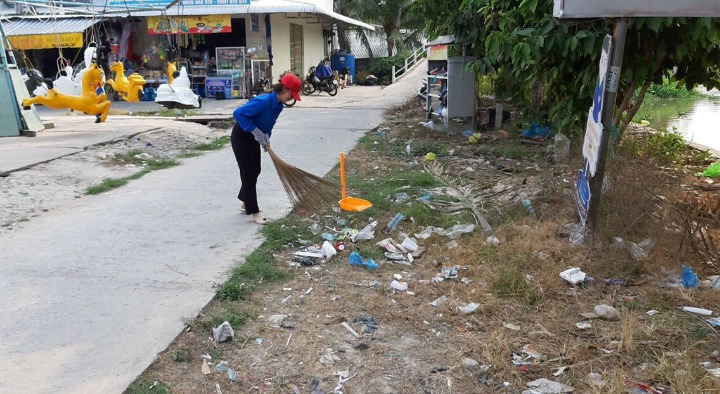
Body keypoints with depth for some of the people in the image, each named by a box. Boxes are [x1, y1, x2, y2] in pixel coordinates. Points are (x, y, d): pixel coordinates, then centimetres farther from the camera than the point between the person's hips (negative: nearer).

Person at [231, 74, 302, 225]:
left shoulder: (279, 105, -4)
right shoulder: (263, 101, -32)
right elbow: (238, 113, -33)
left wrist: (266, 138, -10)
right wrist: (256, 131, -31)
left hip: (253, 137, 9)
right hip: (241, 137, -9)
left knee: (255, 171, 14)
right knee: (248, 173, -5)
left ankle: (245, 203, 32)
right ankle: (254, 212, 2)